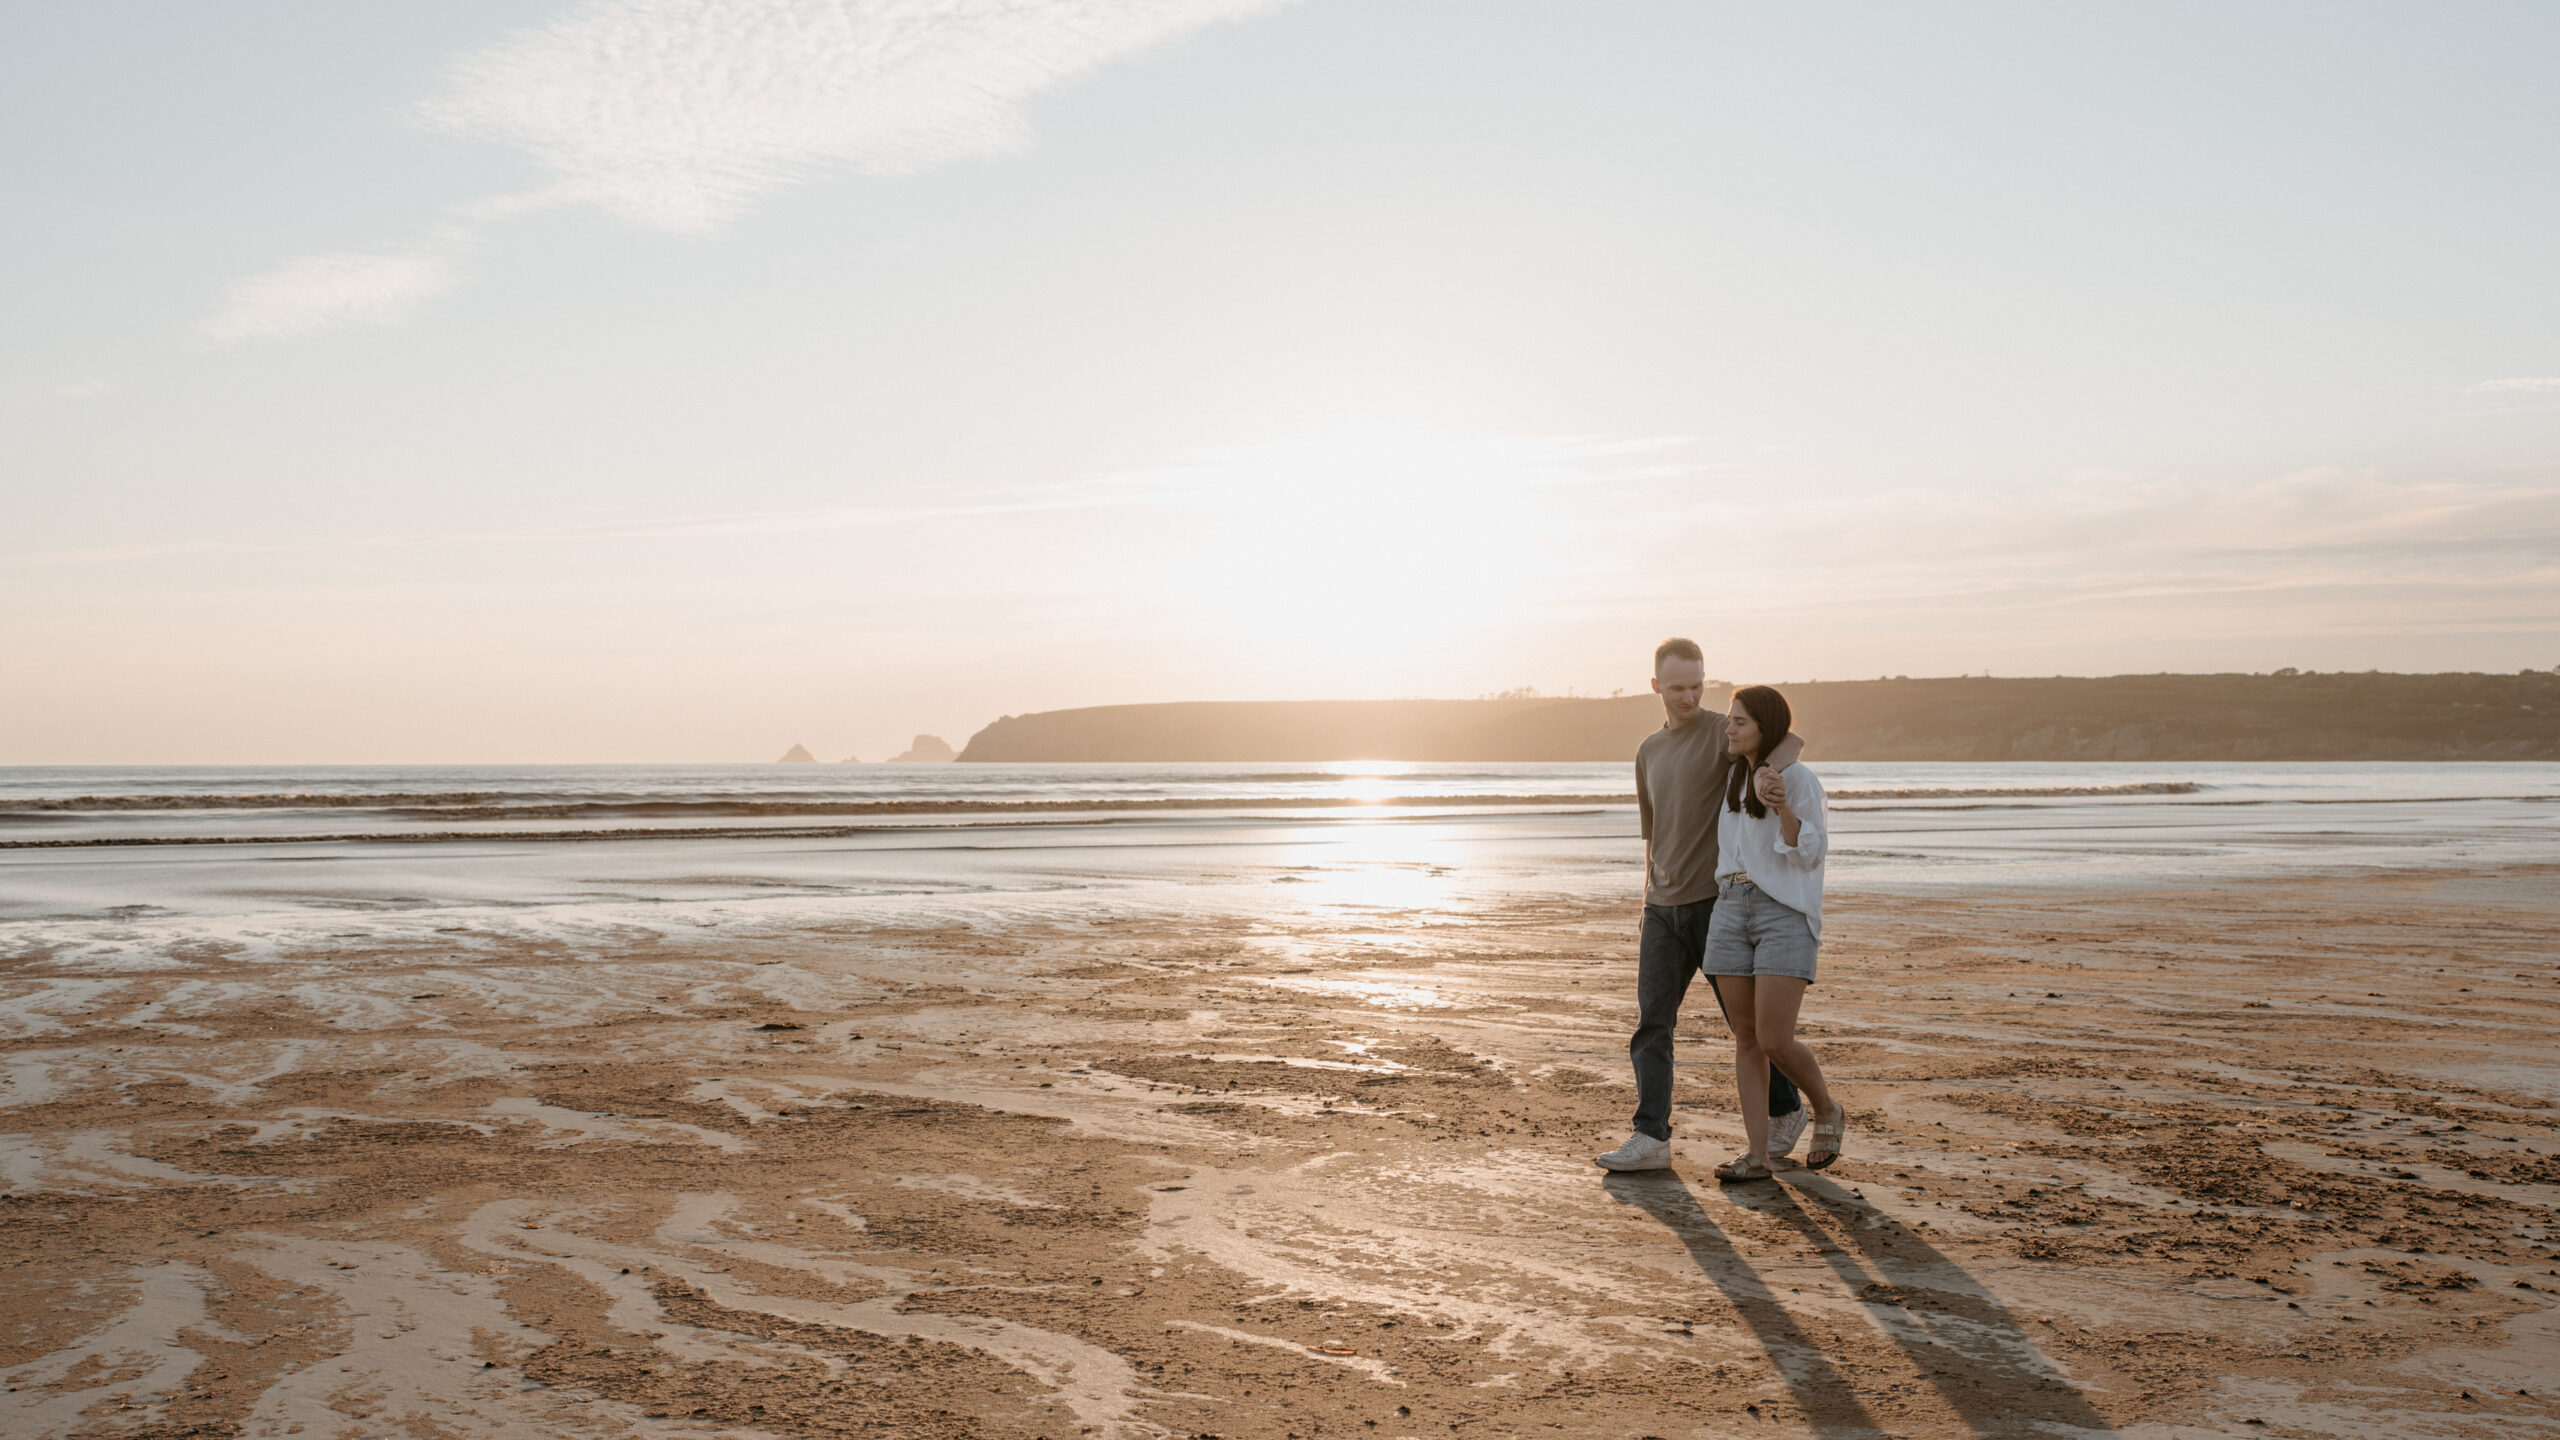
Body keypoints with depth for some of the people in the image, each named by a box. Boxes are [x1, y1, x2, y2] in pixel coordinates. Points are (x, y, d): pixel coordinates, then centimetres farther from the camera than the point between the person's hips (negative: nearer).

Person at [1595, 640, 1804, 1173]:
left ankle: (1783, 1110, 27)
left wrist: (1766, 770, -46)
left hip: (1716, 899, -5)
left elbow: (1790, 740, -23)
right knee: (1651, 1021, -5)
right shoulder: (1649, 752, 14)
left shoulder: (1722, 731, -6)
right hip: (1664, 908, 5)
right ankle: (1651, 1139, -8)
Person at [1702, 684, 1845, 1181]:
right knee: (1746, 1038, 3)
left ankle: (1827, 1112, 16)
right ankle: (1758, 1154, 6)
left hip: (1785, 914, -6)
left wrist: (1782, 807, -26)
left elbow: (1810, 854, -14)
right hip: (1731, 911, 6)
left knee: (1775, 1042, -11)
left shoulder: (1799, 779, -7)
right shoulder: (1735, 776, 13)